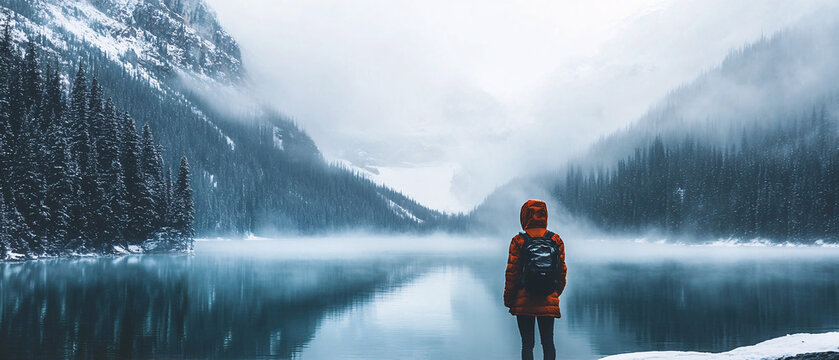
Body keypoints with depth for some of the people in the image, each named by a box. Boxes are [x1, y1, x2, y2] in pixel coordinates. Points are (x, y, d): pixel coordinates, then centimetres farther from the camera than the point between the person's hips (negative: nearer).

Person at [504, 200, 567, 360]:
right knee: (548, 341, 8)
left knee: (527, 343, 3)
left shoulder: (518, 241, -7)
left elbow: (512, 272, -6)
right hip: (548, 301, 2)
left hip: (524, 300, -2)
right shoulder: (556, 240, 1)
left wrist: (508, 298, 4)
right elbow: (562, 270, 6)